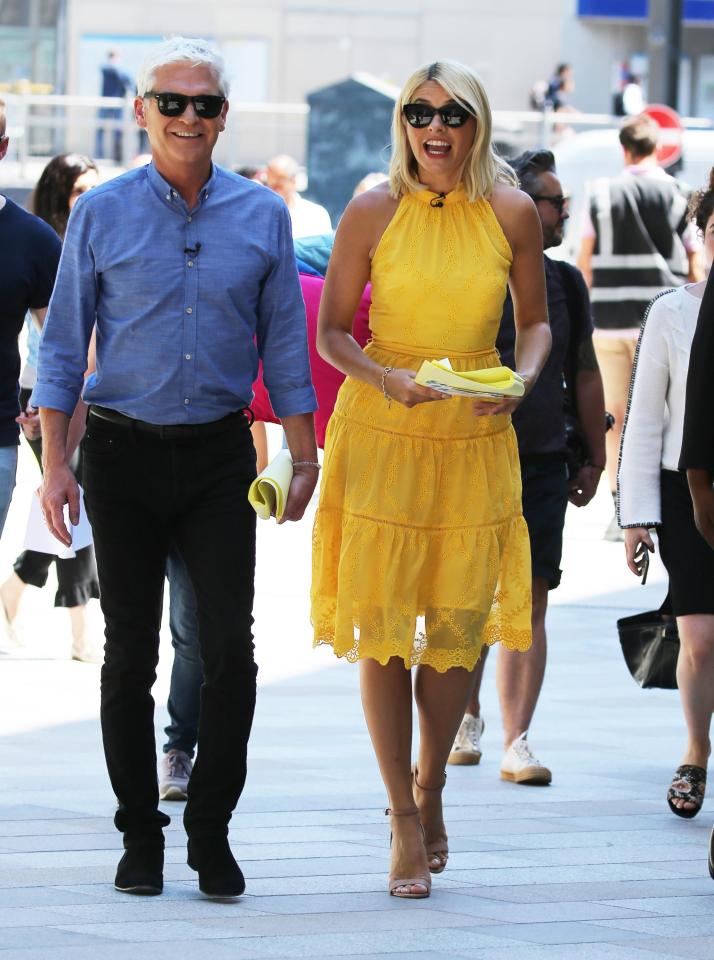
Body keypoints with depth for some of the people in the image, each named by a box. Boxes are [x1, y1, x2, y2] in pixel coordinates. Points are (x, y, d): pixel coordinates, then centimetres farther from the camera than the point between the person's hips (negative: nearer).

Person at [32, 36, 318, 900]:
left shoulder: (261, 216, 4)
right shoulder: (101, 214, 0)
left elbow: (284, 343, 9)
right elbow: (64, 344, 2)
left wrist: (303, 458, 5)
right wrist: (55, 465, -4)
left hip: (220, 456, 1)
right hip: (124, 454, -1)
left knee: (230, 647, -6)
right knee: (130, 651, 4)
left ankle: (211, 832, 6)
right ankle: (140, 836, 14)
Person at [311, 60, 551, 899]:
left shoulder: (512, 214, -1)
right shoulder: (373, 214, -5)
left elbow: (535, 322, 12)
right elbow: (331, 331, 1)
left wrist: (522, 378, -8)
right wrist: (384, 378, -17)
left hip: (474, 437, 2)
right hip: (381, 431, -1)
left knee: (458, 624, 4)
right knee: (382, 622, -4)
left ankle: (429, 788, 27)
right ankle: (405, 817, 6)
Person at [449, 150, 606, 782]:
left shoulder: (566, 284, 10)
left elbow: (585, 375, 18)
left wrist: (595, 461, 18)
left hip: (542, 467, 4)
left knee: (529, 605, -1)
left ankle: (517, 741, -1)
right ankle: (467, 719, 21)